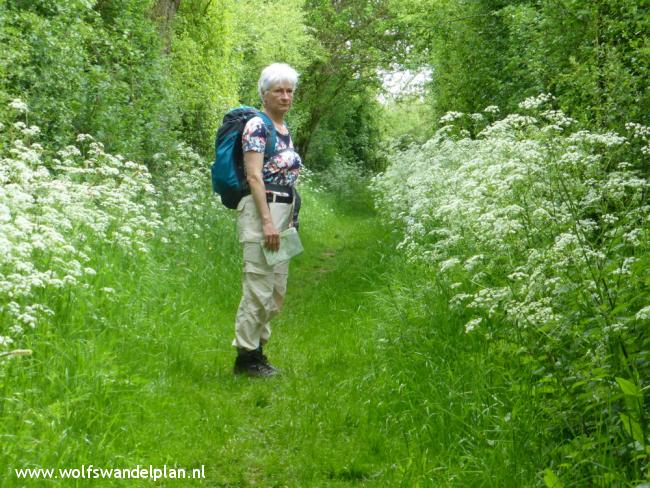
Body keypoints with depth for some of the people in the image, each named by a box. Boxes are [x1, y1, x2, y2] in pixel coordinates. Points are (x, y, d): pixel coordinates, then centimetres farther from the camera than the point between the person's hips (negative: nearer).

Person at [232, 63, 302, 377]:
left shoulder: (285, 129, 17)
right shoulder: (257, 126, -9)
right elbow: (254, 175, -15)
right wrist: (267, 221, -21)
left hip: (283, 213, 9)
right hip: (260, 212, -9)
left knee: (277, 291, 12)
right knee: (259, 288, -8)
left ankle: (256, 348, 21)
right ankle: (246, 356, 1)